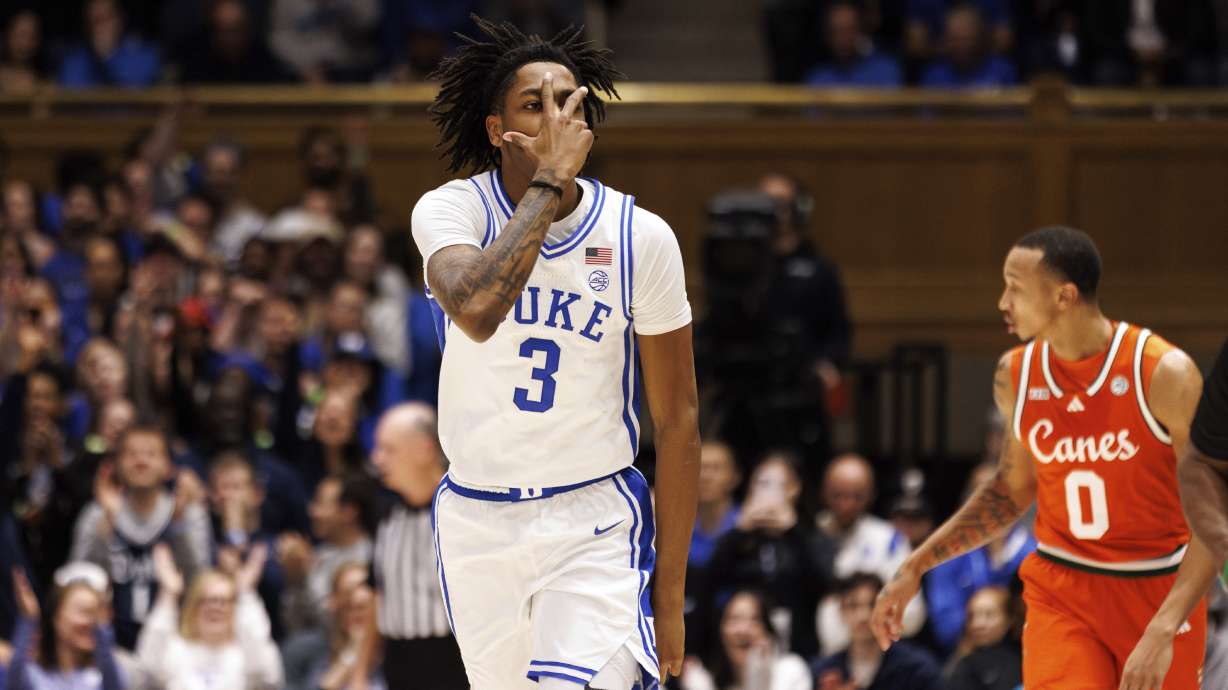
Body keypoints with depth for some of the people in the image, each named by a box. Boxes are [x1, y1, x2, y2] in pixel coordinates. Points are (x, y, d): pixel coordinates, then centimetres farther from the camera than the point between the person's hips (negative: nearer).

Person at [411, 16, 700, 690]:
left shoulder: (641, 237, -7)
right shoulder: (449, 210, -9)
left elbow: (677, 419, -1)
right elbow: (475, 311, -34)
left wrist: (670, 591, -3)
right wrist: (548, 180, -27)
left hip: (594, 525, -1)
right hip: (478, 519, 1)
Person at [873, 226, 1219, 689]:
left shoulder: (1164, 374, -17)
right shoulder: (1016, 376, -1)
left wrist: (1163, 631, -26)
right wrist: (916, 568, 11)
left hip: (1160, 594, -2)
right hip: (1061, 594, 2)